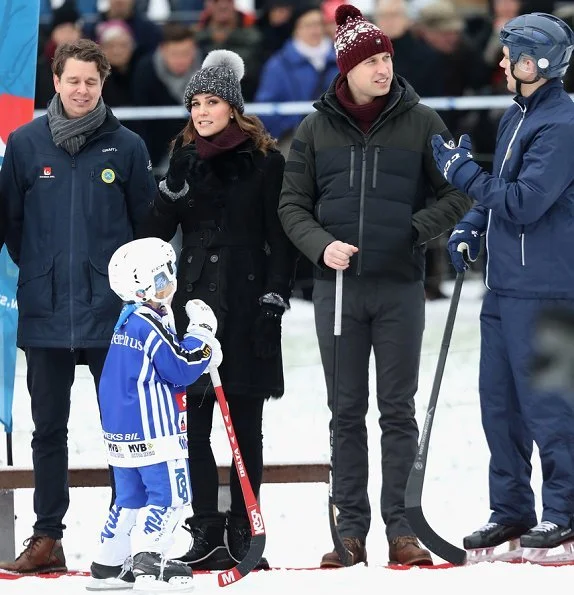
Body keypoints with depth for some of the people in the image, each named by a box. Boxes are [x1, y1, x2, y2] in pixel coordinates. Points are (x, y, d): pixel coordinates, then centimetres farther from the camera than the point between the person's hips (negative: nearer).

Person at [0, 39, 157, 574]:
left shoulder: (126, 147, -1)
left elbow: (146, 220, 7)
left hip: (111, 311, -1)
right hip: (45, 311, 1)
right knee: (48, 428, 7)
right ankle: (46, 539, 12)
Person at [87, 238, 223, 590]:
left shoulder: (129, 320, 14)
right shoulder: (150, 325, -18)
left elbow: (168, 362, 18)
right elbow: (181, 369, -19)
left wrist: (203, 352, 4)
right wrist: (202, 333, -10)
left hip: (123, 432, 10)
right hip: (153, 430, -10)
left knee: (131, 495, 15)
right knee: (170, 494, -5)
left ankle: (109, 566, 16)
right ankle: (147, 560, -11)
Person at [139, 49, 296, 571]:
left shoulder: (264, 160, -1)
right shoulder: (185, 160, 11)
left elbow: (281, 237, -1)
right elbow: (158, 232, 11)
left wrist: (275, 296, -9)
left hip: (247, 302, -3)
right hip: (195, 299, 3)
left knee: (245, 424, 2)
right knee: (195, 421, -1)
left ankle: (243, 535, 5)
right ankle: (205, 533, 2)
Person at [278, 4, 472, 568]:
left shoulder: (421, 123, 1)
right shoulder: (315, 130, 5)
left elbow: (458, 193, 4)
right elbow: (292, 204, 8)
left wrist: (417, 228, -12)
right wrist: (321, 245, -10)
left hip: (399, 288, -1)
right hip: (337, 288, 1)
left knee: (398, 409, 2)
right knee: (346, 411, 4)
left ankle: (399, 527, 5)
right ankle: (350, 530, 8)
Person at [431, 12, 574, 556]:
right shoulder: (514, 118, 14)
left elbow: (522, 203, -21)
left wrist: (463, 171, -14)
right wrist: (470, 227, 8)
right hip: (503, 283, 9)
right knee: (498, 401, 11)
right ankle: (510, 509, 18)